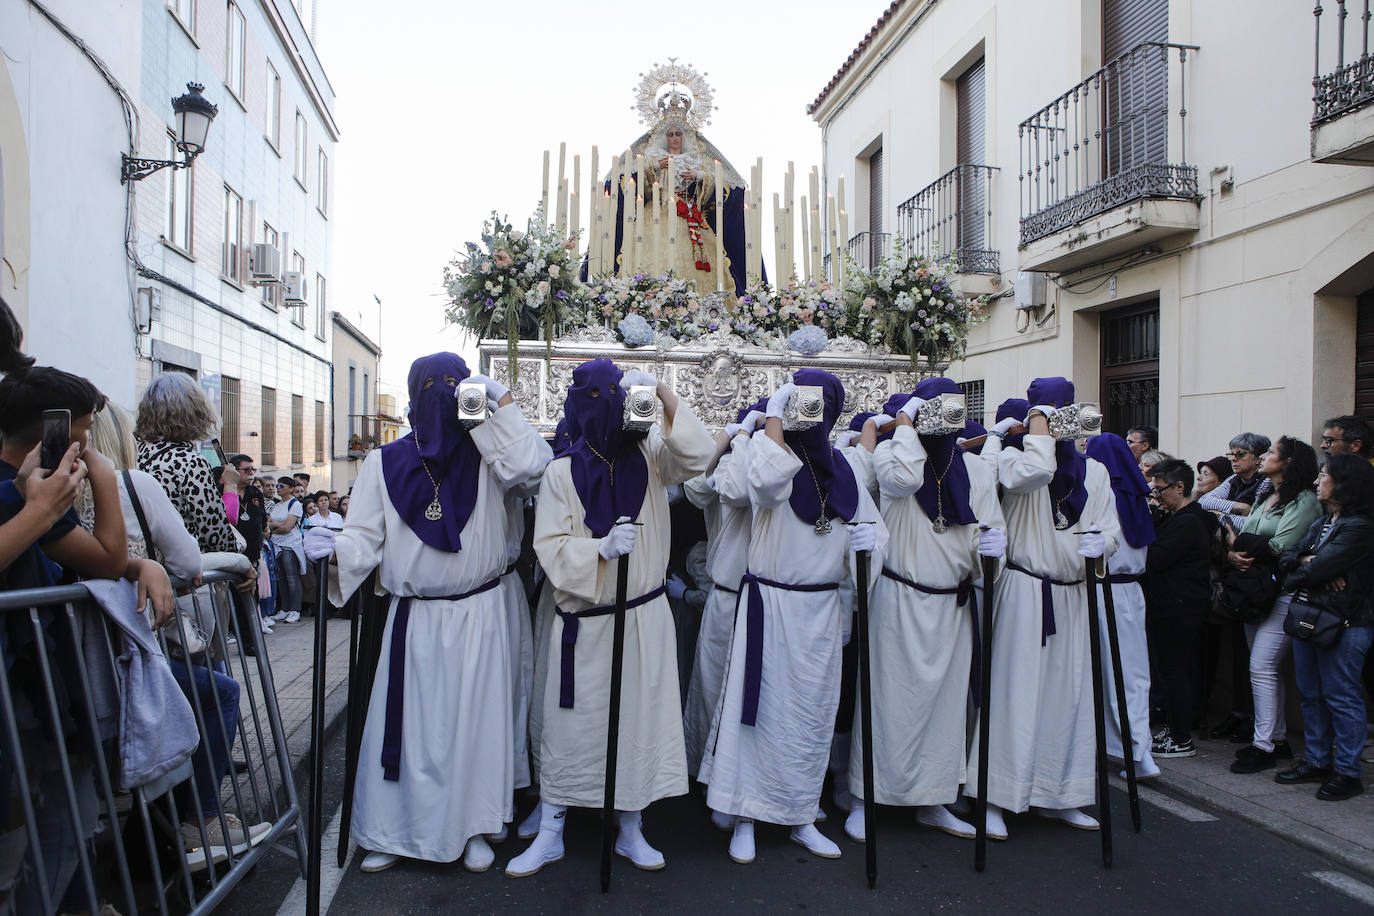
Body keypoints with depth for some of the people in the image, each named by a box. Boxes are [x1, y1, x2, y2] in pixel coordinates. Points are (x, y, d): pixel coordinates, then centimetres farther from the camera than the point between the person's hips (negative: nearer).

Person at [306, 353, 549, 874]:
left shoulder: (484, 455, 1)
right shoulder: (385, 463, 2)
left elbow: (529, 463, -18)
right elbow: (367, 536, -1)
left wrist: (502, 400, -16)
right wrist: (335, 548, -22)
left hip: (478, 616, 0)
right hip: (413, 617, 0)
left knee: (474, 719, 7)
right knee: (406, 720, 6)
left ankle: (473, 826, 24)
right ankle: (391, 832, 24)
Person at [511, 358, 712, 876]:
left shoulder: (648, 456, 3)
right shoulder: (563, 470, -3)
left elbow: (697, 455, -15)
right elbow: (551, 546, -7)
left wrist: (661, 391, -20)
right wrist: (601, 548, -24)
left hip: (646, 617, 2)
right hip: (583, 622, -2)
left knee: (641, 719, 10)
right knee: (569, 724, 5)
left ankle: (630, 832, 28)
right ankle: (549, 836, 24)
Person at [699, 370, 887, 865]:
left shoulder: (842, 467, 7)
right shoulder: (776, 456, -7)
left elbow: (872, 523, 15)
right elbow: (766, 482, -32)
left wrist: (868, 539, -8)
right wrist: (773, 416, -24)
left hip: (822, 609, 5)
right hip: (770, 604, -4)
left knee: (813, 712, 12)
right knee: (763, 707, 0)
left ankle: (802, 818, 27)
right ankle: (745, 819, 15)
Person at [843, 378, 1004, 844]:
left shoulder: (977, 469, 8)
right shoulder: (891, 452, -3)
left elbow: (988, 532, 6)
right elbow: (902, 478, -27)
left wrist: (992, 545, -17)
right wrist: (905, 421, -14)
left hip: (953, 605, 5)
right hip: (899, 601, -4)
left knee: (947, 701, 12)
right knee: (889, 698, 0)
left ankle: (932, 801, 27)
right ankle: (863, 800, 14)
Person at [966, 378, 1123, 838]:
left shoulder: (1094, 471, 10)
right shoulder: (1016, 462, -6)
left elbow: (1111, 525, 10)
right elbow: (1035, 472, -29)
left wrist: (1101, 542, -13)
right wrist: (1038, 419, -15)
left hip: (1071, 596, 6)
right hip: (1023, 592, -5)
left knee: (1068, 693, 12)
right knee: (1015, 692, -3)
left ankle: (1057, 795, 26)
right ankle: (994, 798, 8)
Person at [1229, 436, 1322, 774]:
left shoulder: (1304, 500, -10)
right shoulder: (1265, 499, 17)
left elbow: (1281, 547, -19)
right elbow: (1240, 538, 11)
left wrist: (1248, 555, -6)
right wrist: (1233, 553, -9)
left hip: (1283, 593, -9)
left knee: (1261, 667, -10)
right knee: (1265, 669, 12)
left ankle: (1264, 745, -2)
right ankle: (1277, 737, 22)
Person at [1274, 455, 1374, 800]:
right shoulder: (1321, 523, 16)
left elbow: (1317, 570, -21)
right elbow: (1286, 558, 7)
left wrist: (1297, 572, -2)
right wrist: (1310, 562, -12)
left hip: (1342, 625, -9)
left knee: (1340, 697, -1)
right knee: (1311, 695, 14)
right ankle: (1317, 761, 25)